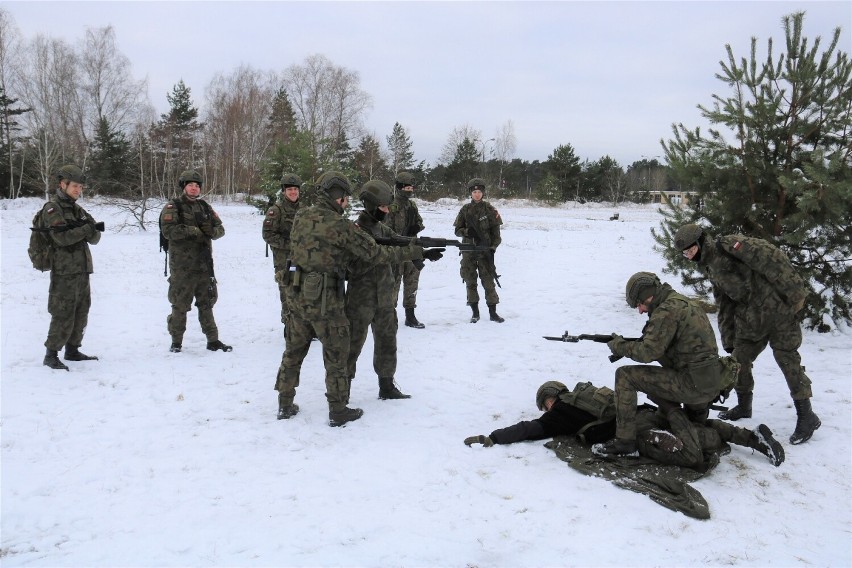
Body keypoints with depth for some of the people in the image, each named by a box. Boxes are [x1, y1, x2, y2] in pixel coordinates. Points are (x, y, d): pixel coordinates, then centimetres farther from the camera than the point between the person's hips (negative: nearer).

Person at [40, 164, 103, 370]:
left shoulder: (77, 209, 17)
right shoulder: (52, 208, -6)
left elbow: (94, 239, 9)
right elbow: (62, 237, -20)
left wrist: (94, 229, -12)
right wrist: (87, 228, -15)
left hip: (82, 270, 8)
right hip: (64, 271, -8)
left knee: (81, 313, 12)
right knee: (63, 315, -7)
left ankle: (72, 350, 24)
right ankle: (51, 355, 2)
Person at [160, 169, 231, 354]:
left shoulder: (205, 206, 14)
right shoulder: (173, 206, -3)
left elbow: (220, 229, 11)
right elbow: (168, 230, -18)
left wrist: (211, 229, -12)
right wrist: (194, 230, -14)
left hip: (204, 263, 5)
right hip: (182, 265, -5)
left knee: (206, 303, 11)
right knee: (180, 304, 2)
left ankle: (213, 340, 18)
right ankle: (176, 341, 16)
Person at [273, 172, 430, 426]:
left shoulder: (301, 216, 5)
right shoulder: (341, 226, -15)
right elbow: (375, 254, -10)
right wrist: (414, 252, -1)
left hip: (296, 293, 7)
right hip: (324, 300, -6)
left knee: (294, 351, 18)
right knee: (336, 355, 8)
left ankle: (285, 405, 27)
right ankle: (338, 411, 16)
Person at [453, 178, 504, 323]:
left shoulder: (489, 209, 1)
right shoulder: (465, 209, 5)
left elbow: (495, 231, 1)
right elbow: (457, 230, 6)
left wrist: (493, 248, -9)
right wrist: (467, 231, -15)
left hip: (485, 250, -2)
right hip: (468, 250, 2)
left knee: (488, 280, -3)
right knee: (470, 281, 4)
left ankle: (493, 312, 4)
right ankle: (475, 312, 14)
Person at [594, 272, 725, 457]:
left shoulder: (667, 311, -15)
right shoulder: (684, 303, 15)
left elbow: (648, 352, -18)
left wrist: (619, 346, -2)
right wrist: (630, 344, 9)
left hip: (692, 384, -9)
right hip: (711, 385, 9)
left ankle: (624, 440, -7)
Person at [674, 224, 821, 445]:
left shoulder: (728, 245, -12)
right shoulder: (711, 269, 16)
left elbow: (771, 258, -20)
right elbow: (725, 306, 20)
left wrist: (794, 292, -24)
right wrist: (728, 340, 18)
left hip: (778, 308, -9)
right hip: (750, 317, 9)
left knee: (787, 359, -6)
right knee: (739, 359, 11)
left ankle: (806, 416, 2)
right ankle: (744, 405, 29)